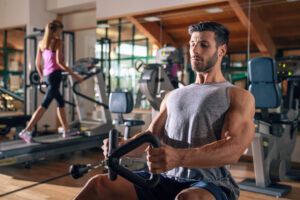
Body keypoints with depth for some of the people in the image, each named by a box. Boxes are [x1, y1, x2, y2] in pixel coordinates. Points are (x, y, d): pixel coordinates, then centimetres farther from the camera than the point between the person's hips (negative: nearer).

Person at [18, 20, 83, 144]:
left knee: (61, 102, 17)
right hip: (55, 74, -8)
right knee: (45, 104, -8)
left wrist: (42, 77, 27)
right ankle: (27, 131, -10)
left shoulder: (41, 43, 15)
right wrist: (74, 75, -14)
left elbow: (37, 63, 14)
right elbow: (59, 61, -15)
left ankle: (66, 130, 23)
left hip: (46, 75, 8)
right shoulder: (58, 42, -5)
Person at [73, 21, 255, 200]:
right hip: (166, 179, 5)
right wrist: (124, 145, -11)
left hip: (210, 184, -4)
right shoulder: (173, 96, 21)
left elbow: (233, 148, -15)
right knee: (99, 184, -16)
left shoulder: (240, 97, 2)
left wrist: (179, 157, -33)